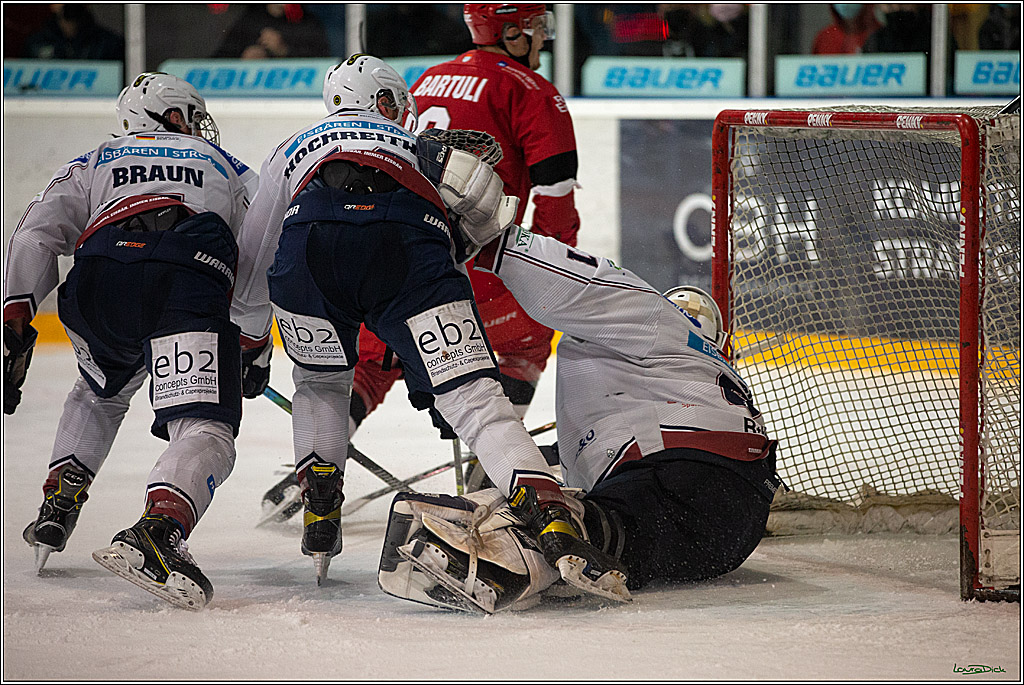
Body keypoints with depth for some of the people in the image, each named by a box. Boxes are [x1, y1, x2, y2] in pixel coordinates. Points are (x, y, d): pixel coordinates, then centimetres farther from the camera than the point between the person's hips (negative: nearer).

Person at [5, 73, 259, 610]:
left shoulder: (91, 166, 35)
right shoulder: (228, 169, 37)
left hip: (99, 279, 3)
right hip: (191, 279, -3)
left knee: (99, 394, 34)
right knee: (206, 431, -12)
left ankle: (57, 503, 20)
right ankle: (157, 531, -39)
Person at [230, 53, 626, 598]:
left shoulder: (292, 150, 44)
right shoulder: (417, 146, 42)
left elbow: (253, 260, 48)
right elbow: (469, 177, 19)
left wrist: (251, 342, 61)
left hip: (309, 245, 2)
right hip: (407, 246, -1)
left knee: (320, 382, 31)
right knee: (471, 395, -7)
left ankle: (319, 511, 15)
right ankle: (549, 515, -26)